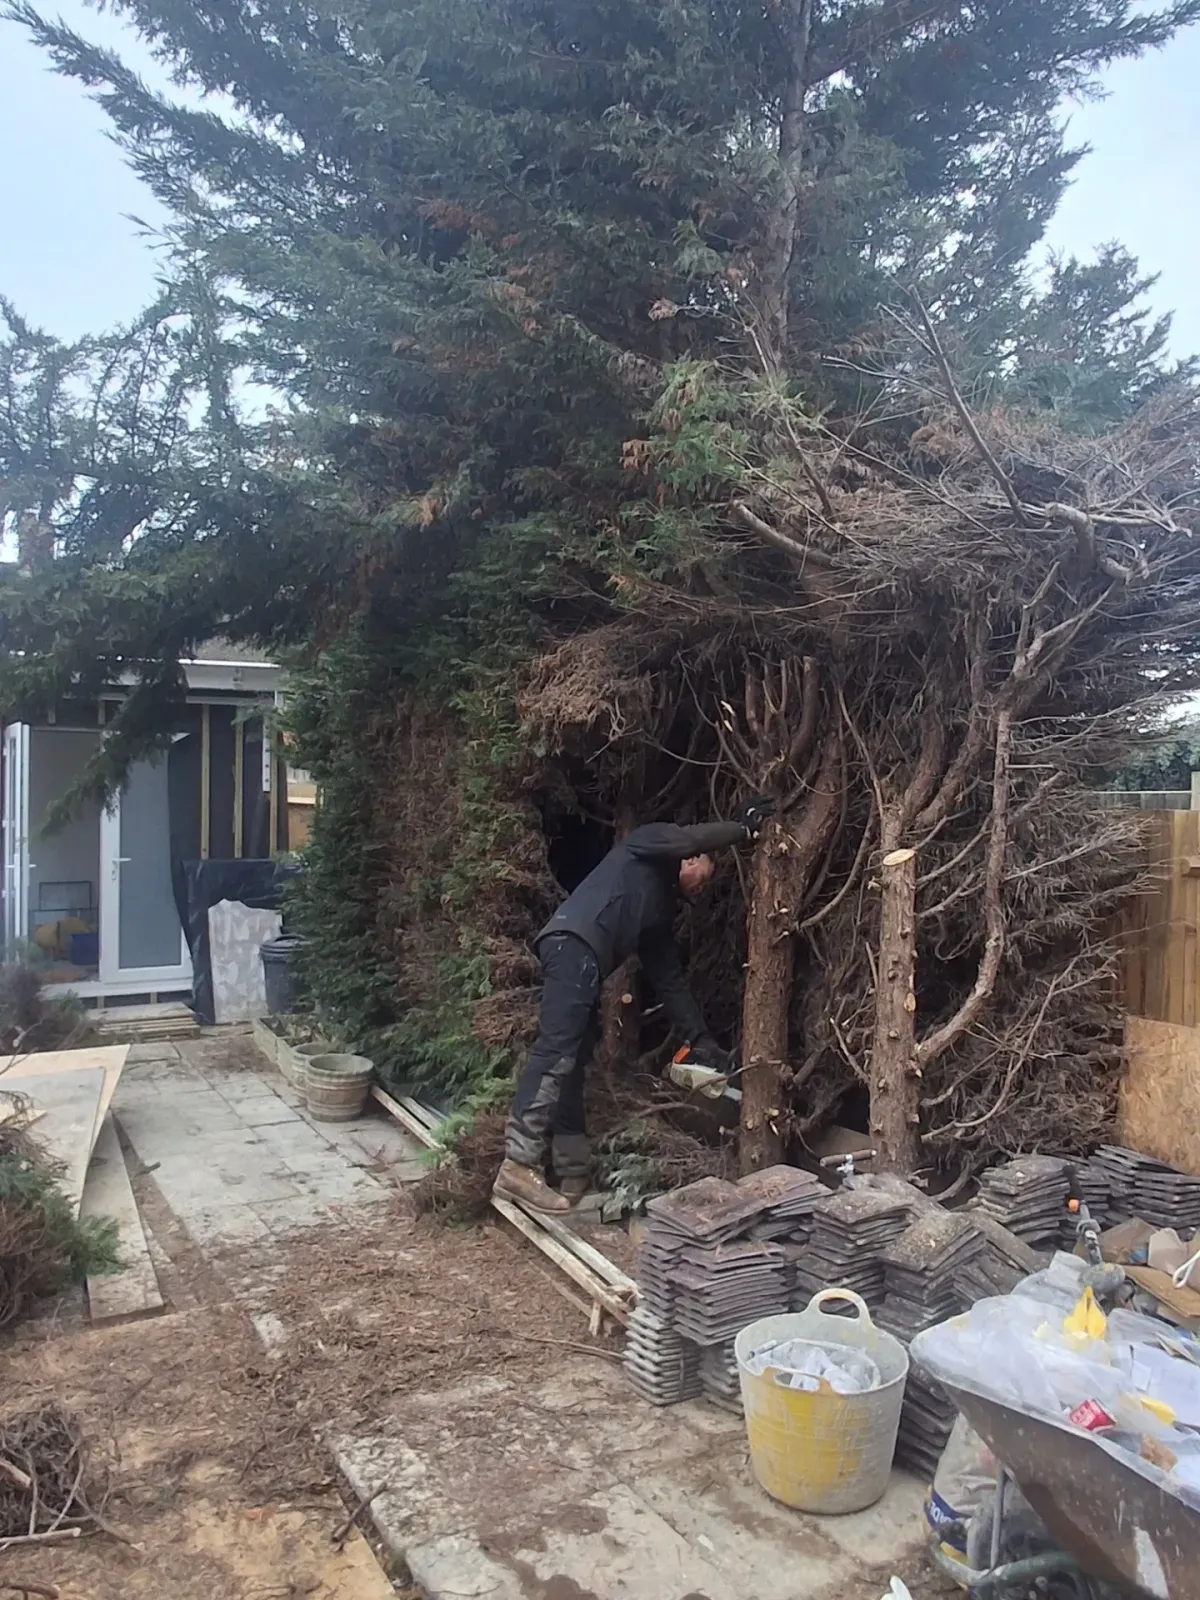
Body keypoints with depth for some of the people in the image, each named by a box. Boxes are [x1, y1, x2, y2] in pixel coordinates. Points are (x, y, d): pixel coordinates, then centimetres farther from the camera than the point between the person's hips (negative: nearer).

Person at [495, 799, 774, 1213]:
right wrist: (745, 828, 7)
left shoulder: (662, 909, 34)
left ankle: (572, 1175, 5)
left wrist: (699, 1038, 24)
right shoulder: (648, 842, 16)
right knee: (556, 1052, -19)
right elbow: (691, 839, -6)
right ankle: (518, 1167, -25)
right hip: (573, 944, -10)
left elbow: (669, 979, 30)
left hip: (584, 960, 10)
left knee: (571, 1064, 5)